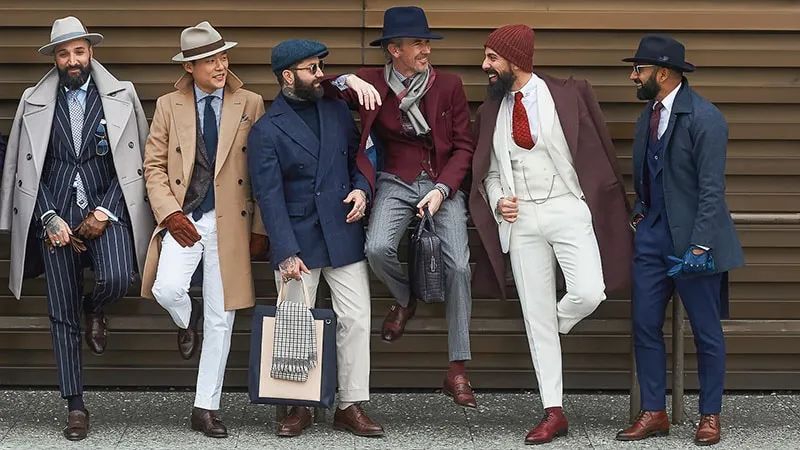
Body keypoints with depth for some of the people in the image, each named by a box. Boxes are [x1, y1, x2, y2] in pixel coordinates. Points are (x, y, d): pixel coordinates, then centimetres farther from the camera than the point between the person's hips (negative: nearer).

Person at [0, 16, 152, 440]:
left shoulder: (121, 96, 4)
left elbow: (137, 161, 1)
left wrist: (104, 212, -8)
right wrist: (49, 218, -5)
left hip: (106, 208, -1)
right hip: (55, 213, 1)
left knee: (115, 279, -27)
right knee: (61, 314, 1)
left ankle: (94, 309, 13)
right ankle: (75, 406, 11)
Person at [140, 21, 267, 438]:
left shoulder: (251, 105, 3)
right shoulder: (169, 106, 5)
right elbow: (154, 166, 4)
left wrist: (259, 226, 0)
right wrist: (170, 213, -10)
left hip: (229, 221, 0)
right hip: (182, 217, 0)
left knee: (220, 319, 3)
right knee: (167, 290, -25)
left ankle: (206, 408, 13)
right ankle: (185, 320, 14)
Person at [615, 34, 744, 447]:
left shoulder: (704, 119, -15)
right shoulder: (647, 115, 10)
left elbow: (712, 189, -18)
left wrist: (698, 247, -23)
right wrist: (639, 212, 9)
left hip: (692, 238, -7)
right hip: (653, 233, 7)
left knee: (706, 331, 4)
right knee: (645, 326, 5)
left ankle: (710, 415, 16)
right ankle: (653, 413, 13)